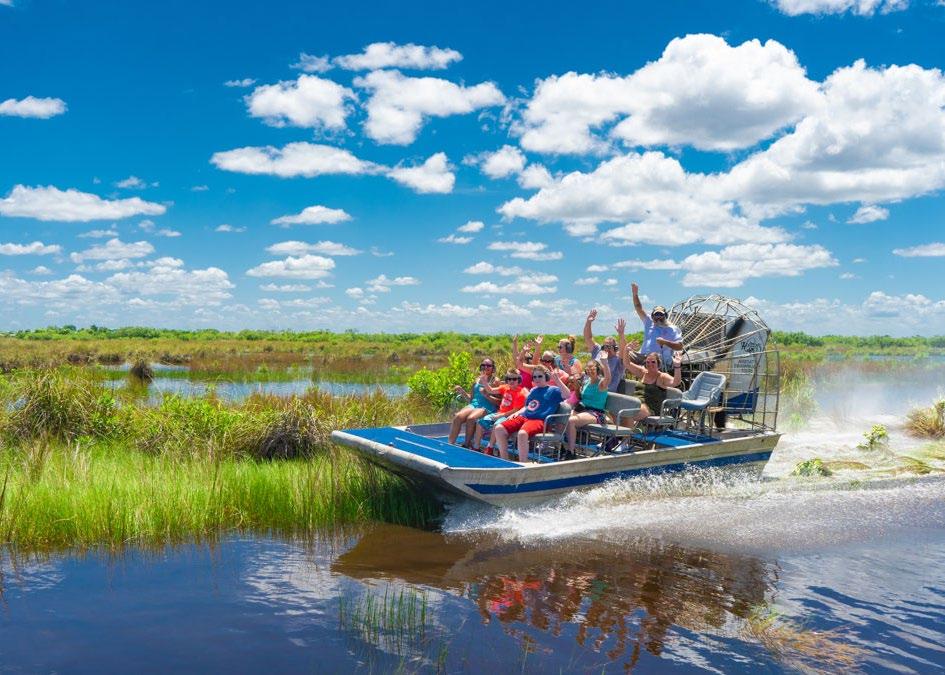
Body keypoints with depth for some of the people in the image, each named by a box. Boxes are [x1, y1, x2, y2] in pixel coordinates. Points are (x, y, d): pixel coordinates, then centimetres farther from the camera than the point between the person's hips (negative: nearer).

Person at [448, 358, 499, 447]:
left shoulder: (495, 381, 5)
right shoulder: (477, 380, 20)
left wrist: (486, 395, -15)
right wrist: (462, 392, 4)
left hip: (486, 408, -4)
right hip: (473, 405, 4)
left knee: (471, 418, -35)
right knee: (457, 416, -27)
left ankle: (466, 445, -21)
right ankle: (450, 444, -28)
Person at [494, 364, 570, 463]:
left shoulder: (553, 390, 5)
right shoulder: (533, 390, 25)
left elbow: (567, 395, -14)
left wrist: (557, 380, -21)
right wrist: (517, 413, 14)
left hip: (539, 420, -7)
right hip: (524, 417, 7)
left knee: (522, 433, -39)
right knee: (499, 429, -12)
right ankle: (505, 462, -4)